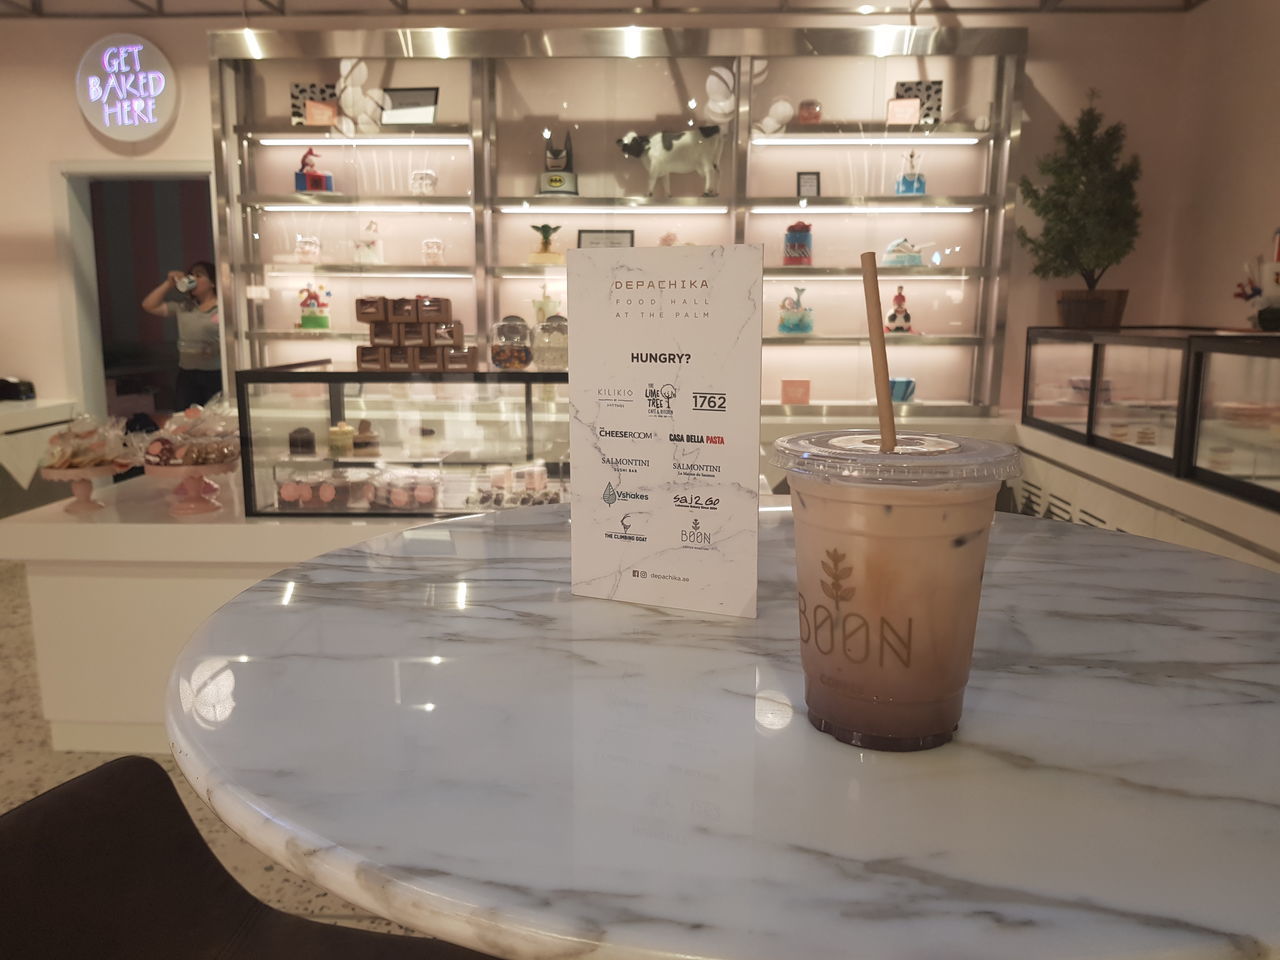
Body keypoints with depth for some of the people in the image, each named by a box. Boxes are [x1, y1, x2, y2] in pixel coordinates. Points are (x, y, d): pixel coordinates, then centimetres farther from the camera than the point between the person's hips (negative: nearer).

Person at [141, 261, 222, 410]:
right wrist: (169, 284, 10)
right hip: (187, 375, 6)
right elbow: (149, 306, 15)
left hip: (216, 375, -6)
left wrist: (216, 349, -25)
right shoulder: (183, 308, 14)